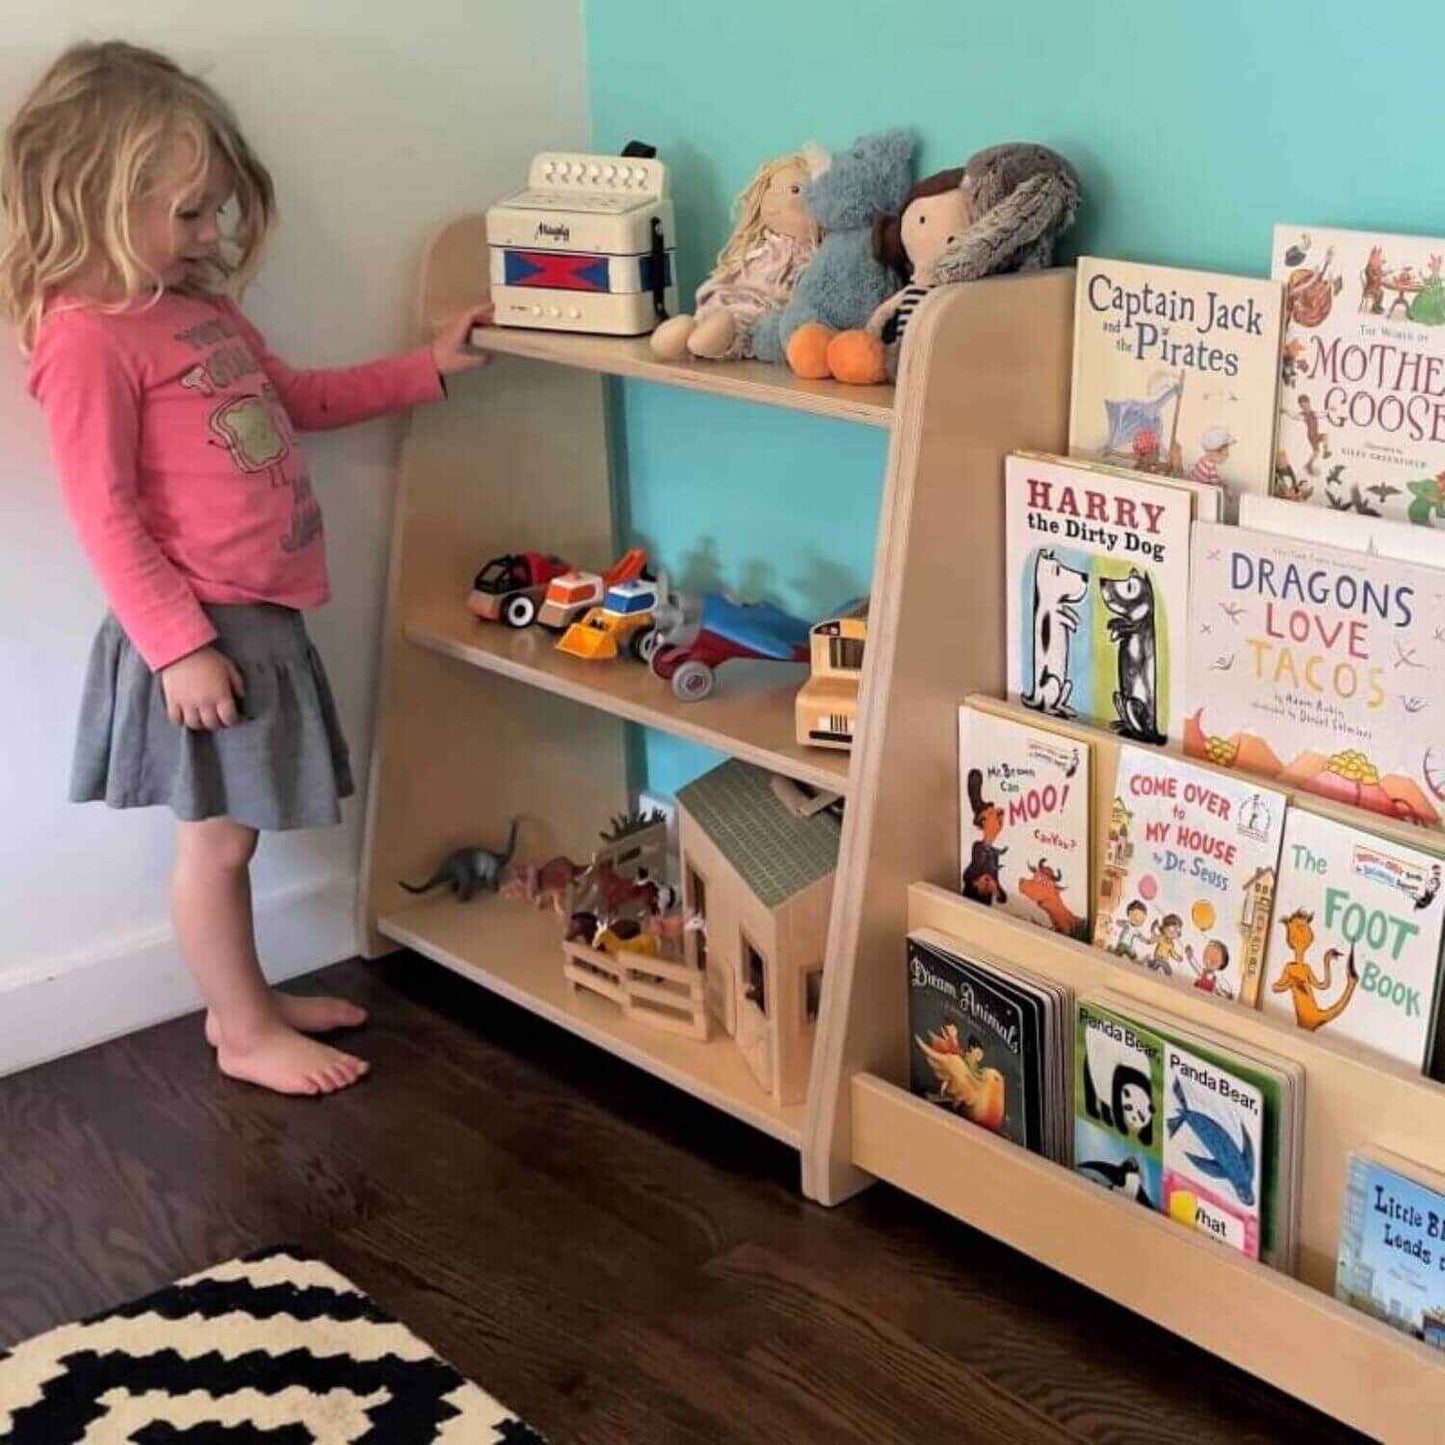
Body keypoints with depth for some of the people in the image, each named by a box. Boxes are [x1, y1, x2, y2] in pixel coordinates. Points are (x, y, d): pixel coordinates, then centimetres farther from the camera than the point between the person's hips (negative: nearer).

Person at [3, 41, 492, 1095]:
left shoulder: (201, 306, 10)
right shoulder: (86, 338, -17)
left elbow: (294, 398, 25)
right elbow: (106, 516, -18)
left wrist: (428, 367, 22)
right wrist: (179, 645, -20)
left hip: (261, 616, 8)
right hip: (201, 631, -8)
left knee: (231, 833, 19)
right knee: (218, 840, 6)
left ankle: (244, 999, 34)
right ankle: (246, 1034, 20)